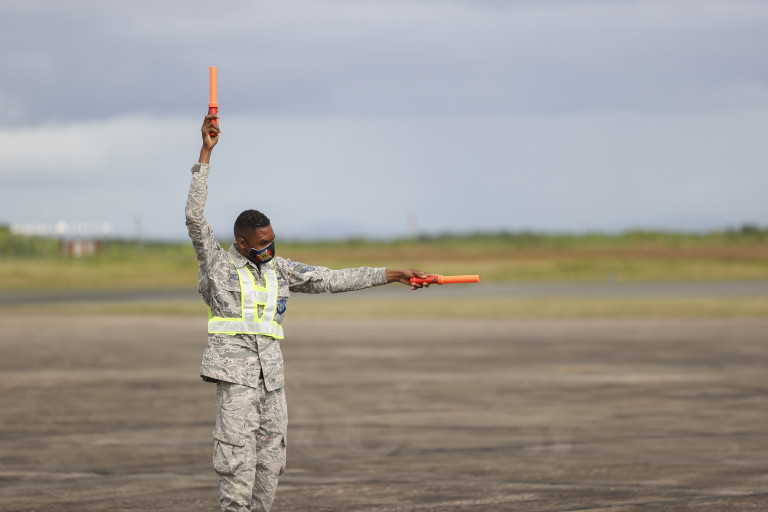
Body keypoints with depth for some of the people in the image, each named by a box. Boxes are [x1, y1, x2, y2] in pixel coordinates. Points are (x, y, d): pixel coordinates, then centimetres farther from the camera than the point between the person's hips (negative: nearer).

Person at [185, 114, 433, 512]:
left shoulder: (280, 270, 14)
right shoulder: (217, 263, 1)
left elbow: (332, 279, 14)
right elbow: (194, 215, -9)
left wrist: (394, 275, 10)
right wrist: (206, 152, -14)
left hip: (271, 371, 6)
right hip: (234, 370, -6)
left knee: (271, 456, 5)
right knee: (238, 454, -11)